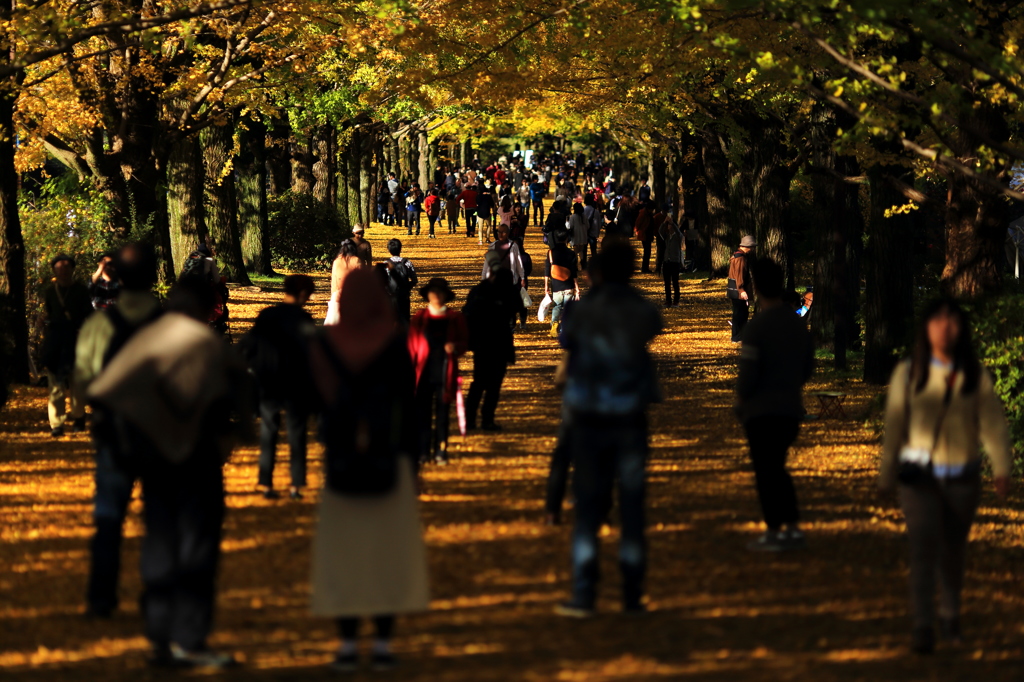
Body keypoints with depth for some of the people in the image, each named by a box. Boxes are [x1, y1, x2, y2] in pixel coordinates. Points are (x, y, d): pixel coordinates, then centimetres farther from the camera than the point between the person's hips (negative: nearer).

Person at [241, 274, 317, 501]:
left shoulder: (265, 316, -2)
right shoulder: (303, 320, -12)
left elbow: (247, 348, 0)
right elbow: (313, 353, -13)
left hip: (268, 386, 3)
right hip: (297, 387, -3)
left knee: (268, 434, 10)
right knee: (297, 435, 7)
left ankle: (266, 484, 7)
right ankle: (296, 485, 6)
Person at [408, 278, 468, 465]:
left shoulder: (455, 318, 5)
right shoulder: (419, 318, 5)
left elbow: (465, 342, 7)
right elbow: (412, 345, 7)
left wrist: (455, 347, -15)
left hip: (445, 371, 0)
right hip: (424, 371, 0)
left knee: (442, 413, 4)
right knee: (422, 412, -2)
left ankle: (440, 451, 10)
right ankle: (422, 450, 5)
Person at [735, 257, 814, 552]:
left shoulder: (756, 327, -17)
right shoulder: (797, 324, 5)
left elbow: (748, 373, -18)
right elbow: (808, 366, 14)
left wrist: (740, 400, 0)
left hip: (761, 409, -6)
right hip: (792, 409, 7)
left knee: (765, 470, 3)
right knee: (777, 468, 19)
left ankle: (773, 531, 6)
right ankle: (793, 527, 16)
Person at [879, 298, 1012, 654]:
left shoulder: (976, 376, -1)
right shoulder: (907, 374, -1)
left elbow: (993, 422, -5)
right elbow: (894, 424, 5)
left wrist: (1002, 468, -16)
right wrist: (887, 474, 9)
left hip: (962, 477, 1)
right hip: (919, 475, -1)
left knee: (954, 549, 12)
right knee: (924, 545, -15)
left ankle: (949, 615, 34)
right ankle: (922, 628, -18)